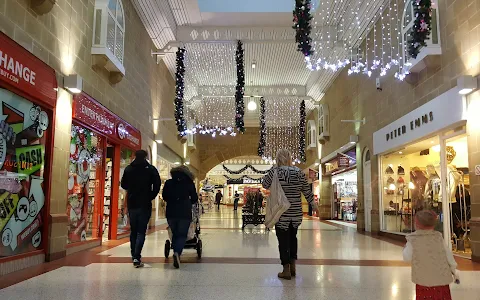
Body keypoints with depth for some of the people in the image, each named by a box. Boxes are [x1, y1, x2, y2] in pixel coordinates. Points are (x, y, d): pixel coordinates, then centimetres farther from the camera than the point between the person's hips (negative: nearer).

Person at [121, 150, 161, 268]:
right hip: (145, 204, -3)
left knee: (133, 231, 15)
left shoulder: (128, 169, 3)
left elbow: (123, 185, 10)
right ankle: (137, 257, -14)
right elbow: (157, 185, -11)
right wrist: (151, 196, 2)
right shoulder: (151, 169, -5)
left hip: (132, 204, 3)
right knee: (141, 231, -2)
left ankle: (134, 256, 18)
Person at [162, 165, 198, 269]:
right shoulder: (189, 183, 3)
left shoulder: (168, 183, 8)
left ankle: (176, 254, 15)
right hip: (185, 212, -2)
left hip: (171, 212, 2)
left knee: (175, 234, 16)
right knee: (182, 235, 0)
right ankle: (177, 252, -23)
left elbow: (164, 196, 9)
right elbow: (194, 198, 7)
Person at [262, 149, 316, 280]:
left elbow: (265, 185, 1)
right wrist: (314, 205, 18)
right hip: (296, 213, 4)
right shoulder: (299, 172, -1)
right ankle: (293, 266, 24)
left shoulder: (275, 171, -12)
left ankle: (286, 270, 8)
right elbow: (307, 191, 4)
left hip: (281, 213, -4)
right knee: (292, 237, 20)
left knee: (283, 240, 5)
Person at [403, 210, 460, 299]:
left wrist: (406, 247, 13)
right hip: (441, 278, 2)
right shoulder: (438, 237, -4)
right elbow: (448, 255, 3)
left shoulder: (412, 239, -9)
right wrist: (454, 271, 14)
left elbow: (407, 258, -6)